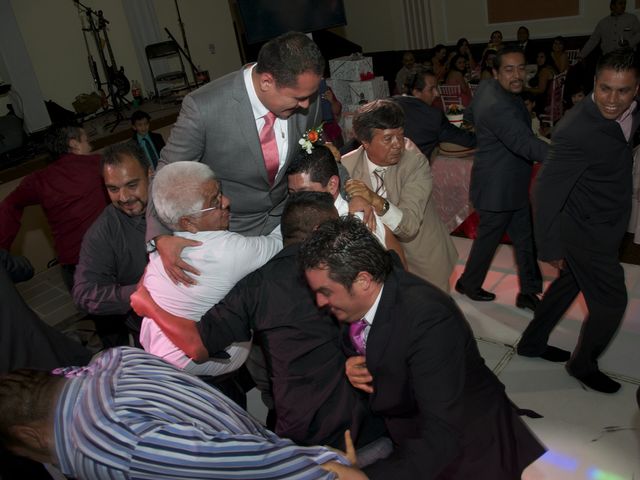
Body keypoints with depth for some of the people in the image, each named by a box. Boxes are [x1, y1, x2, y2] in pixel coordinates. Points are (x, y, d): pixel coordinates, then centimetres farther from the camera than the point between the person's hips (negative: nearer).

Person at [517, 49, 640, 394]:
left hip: (607, 226, 8)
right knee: (610, 303, 6)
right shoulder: (577, 130, -29)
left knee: (569, 284, 22)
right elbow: (545, 191, -24)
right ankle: (583, 364, 32)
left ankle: (532, 342, 42)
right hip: (587, 233, -8)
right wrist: (549, 248, -17)